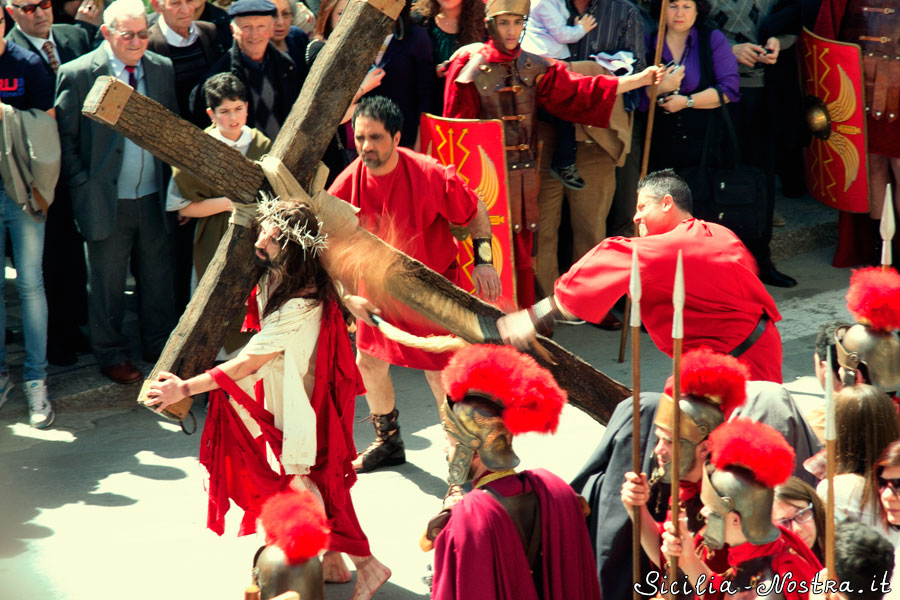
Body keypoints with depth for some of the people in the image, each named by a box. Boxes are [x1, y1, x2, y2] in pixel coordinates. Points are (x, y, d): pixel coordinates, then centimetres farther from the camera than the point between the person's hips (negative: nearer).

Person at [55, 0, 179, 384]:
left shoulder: (163, 69, 4)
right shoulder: (78, 74, -9)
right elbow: (65, 136, -4)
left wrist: (172, 179, 5)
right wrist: (83, 186, -9)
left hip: (154, 198, 4)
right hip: (107, 201, -4)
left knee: (159, 278, 13)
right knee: (107, 284, 8)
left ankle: (161, 348, 31)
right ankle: (112, 355, 24)